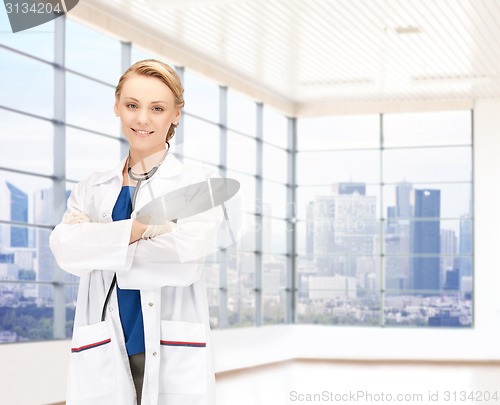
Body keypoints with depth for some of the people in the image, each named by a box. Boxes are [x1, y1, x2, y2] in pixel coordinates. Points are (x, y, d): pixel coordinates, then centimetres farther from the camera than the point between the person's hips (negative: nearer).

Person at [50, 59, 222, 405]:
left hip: (173, 359, -2)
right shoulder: (92, 190, 13)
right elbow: (64, 247, -6)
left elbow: (184, 260, -13)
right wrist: (138, 228, -16)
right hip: (103, 360, 2)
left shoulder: (197, 184, 5)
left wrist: (97, 245, -5)